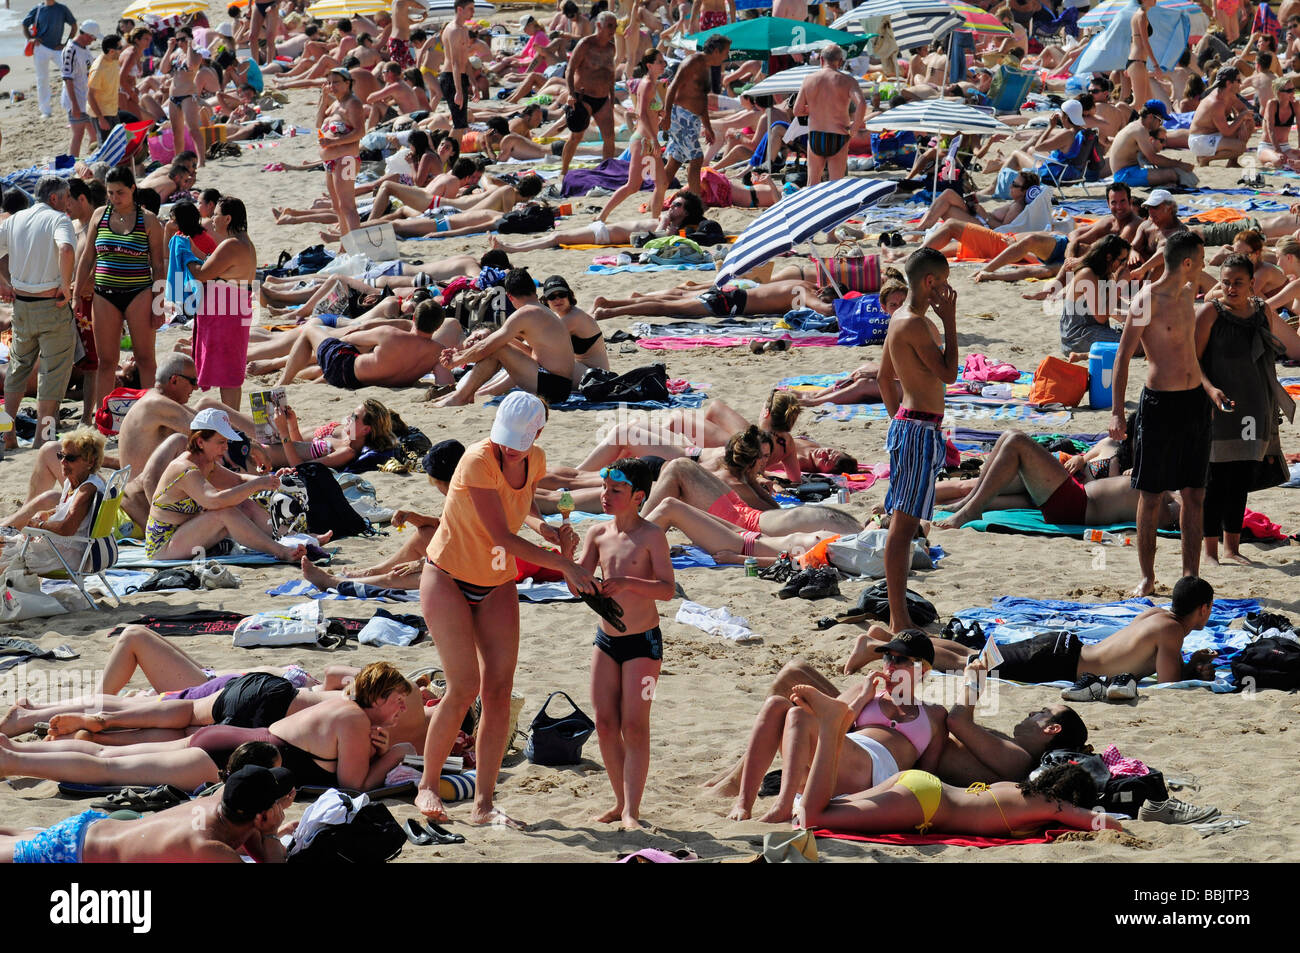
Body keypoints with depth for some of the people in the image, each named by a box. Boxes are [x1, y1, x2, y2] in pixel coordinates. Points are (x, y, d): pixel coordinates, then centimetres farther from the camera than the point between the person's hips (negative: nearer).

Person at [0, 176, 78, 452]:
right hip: (52, 305, -6)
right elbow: (66, 249, -30)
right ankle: (42, 438, 5)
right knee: (53, 371, 4)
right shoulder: (58, 219, -10)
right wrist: (65, 286, -20)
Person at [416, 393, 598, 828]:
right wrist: (564, 564, -26)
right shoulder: (478, 460, -25)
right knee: (464, 687, -15)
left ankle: (484, 803, 1)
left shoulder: (535, 461, -5)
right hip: (448, 577, -6)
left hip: (497, 585, 6)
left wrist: (543, 527, -7)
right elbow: (503, 537, -28)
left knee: (498, 693, -4)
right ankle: (428, 786, 3)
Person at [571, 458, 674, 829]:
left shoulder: (651, 535, -11)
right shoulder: (598, 534, 4)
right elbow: (578, 586, 1)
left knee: (634, 725, -7)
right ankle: (621, 802, 14)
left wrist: (628, 583, -32)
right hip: (606, 639, 5)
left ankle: (632, 810, -7)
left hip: (643, 642, -5)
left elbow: (667, 589, -18)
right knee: (605, 724, 3)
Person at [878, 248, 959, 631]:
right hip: (920, 429, -11)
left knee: (902, 524, 12)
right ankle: (900, 621, -10)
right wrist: (950, 320, -14)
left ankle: (898, 616, 17)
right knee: (903, 525, -10)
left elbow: (885, 377, 22)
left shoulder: (899, 319, 14)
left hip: (905, 424, 11)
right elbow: (948, 373, -18)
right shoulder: (916, 325, -17)